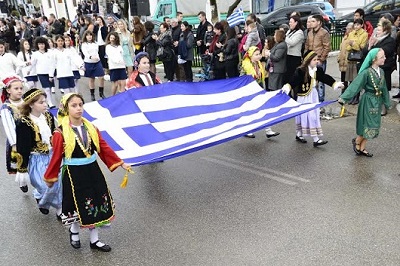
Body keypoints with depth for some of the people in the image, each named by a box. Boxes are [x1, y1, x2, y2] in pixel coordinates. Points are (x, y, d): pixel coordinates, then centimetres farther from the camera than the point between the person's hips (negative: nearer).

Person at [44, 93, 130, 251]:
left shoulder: (91, 128, 1)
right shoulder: (60, 133, -13)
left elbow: (104, 148, 3)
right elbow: (56, 157, -8)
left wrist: (121, 163, 1)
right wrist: (50, 178, 0)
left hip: (92, 171, 5)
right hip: (74, 174, -5)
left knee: (96, 205, 13)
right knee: (79, 206, 10)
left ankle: (94, 240, 32)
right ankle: (74, 232, 44)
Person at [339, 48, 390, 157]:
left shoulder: (381, 71, 4)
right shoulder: (366, 72, -17)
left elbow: (383, 88, 13)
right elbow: (355, 85, -22)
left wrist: (387, 102, 18)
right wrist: (344, 97, -29)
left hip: (378, 101, 7)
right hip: (368, 100, -7)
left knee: (374, 126, 11)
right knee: (368, 125, -3)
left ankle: (362, 148, 22)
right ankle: (356, 141, 23)